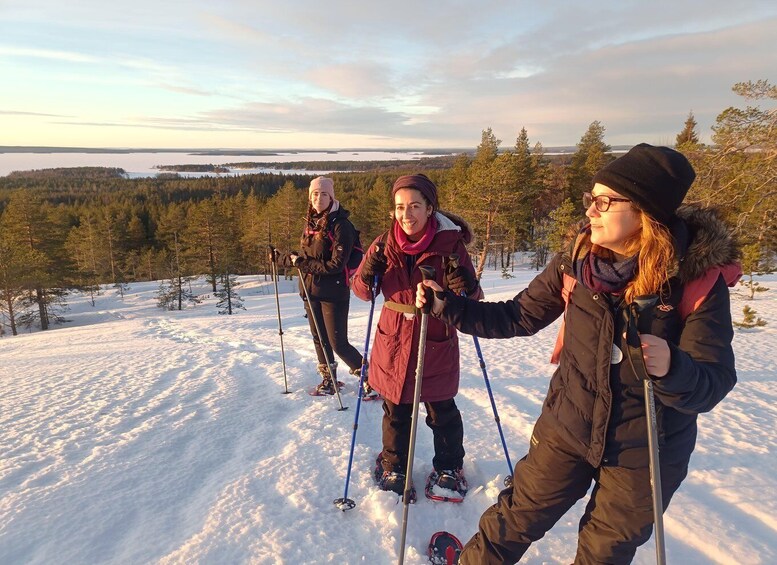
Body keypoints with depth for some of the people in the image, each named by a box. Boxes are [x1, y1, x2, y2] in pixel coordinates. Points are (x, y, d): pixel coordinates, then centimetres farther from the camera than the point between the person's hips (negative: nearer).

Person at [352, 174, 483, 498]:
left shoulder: (451, 243, -12)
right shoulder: (385, 244, -5)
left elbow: (471, 299, -7)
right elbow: (362, 292, 1)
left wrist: (466, 288, -30)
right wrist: (369, 271, -21)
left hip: (437, 344, -2)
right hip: (393, 341, 2)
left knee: (442, 412, 12)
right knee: (396, 411, 17)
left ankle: (449, 467, 38)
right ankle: (393, 466, 40)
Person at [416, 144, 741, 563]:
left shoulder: (700, 278, -20)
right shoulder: (577, 260, -12)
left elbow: (713, 384, -20)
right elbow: (520, 316, -3)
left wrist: (671, 369, -43)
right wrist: (447, 307, -11)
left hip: (644, 450, -1)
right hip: (566, 427, 2)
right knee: (515, 518, 16)